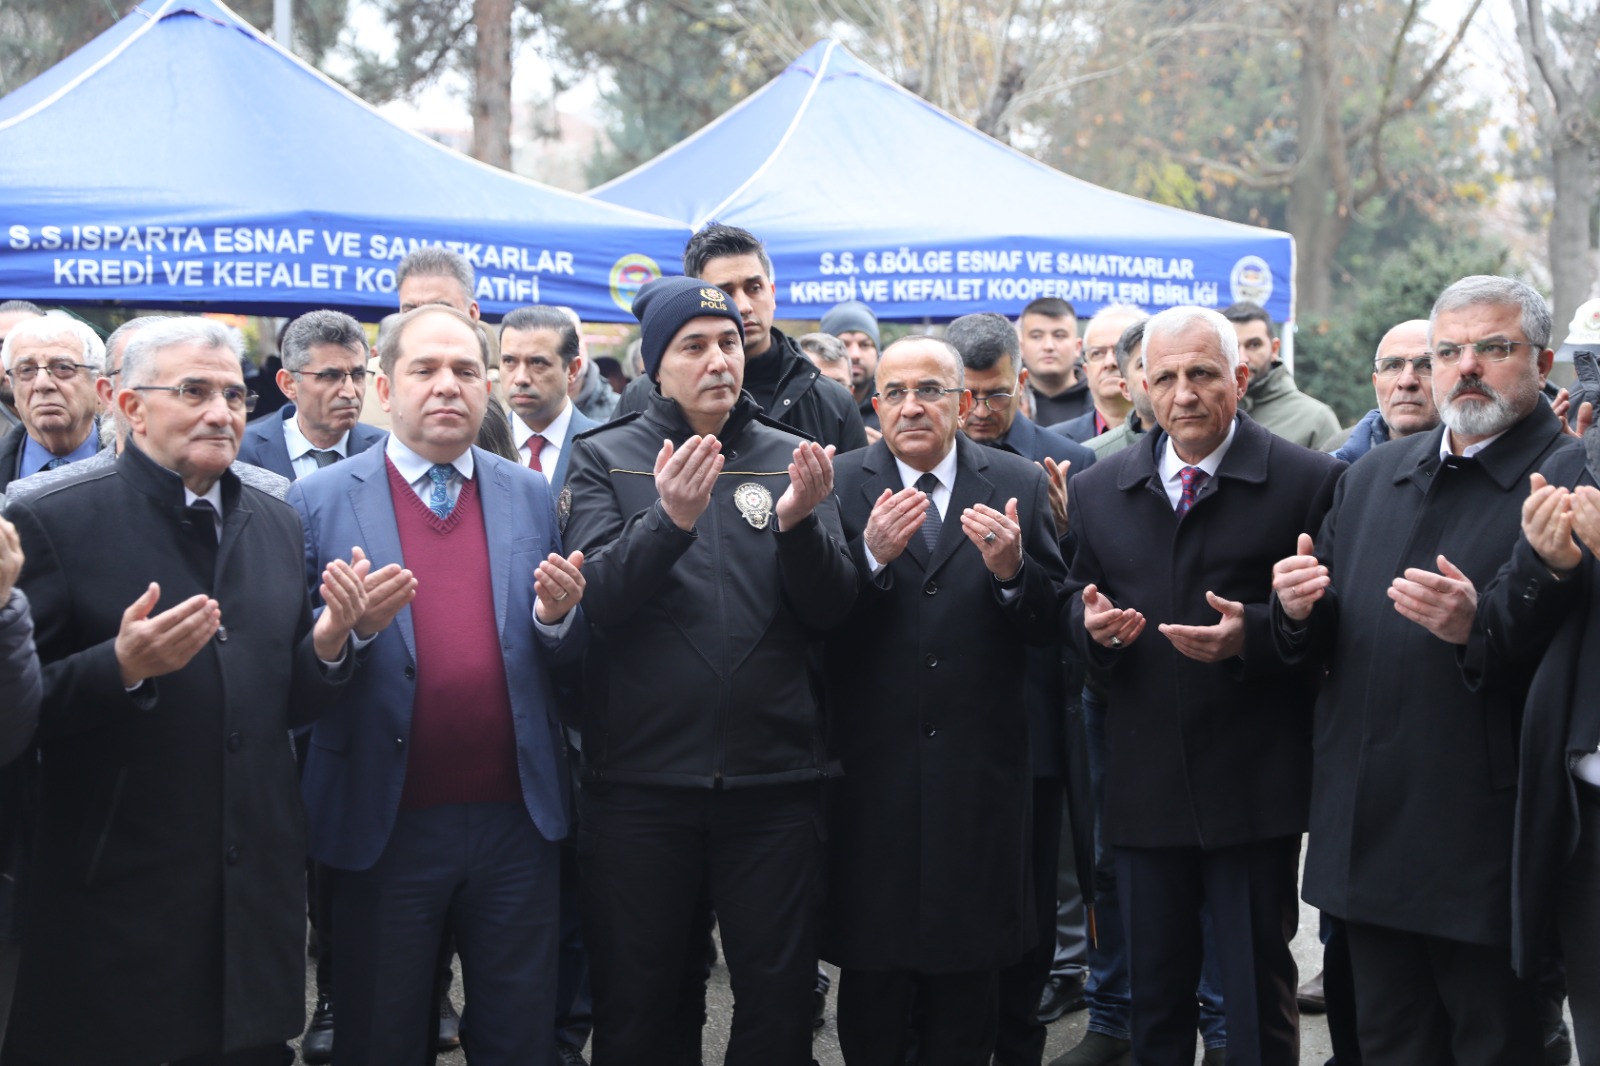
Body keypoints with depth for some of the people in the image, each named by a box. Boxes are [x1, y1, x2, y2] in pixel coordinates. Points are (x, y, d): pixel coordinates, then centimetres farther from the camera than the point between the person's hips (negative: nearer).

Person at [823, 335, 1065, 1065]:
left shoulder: (1018, 484, 3)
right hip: (871, 770, -1)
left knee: (968, 977, 12)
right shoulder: (840, 483, -1)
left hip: (979, 766, 1)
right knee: (872, 964, 9)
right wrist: (872, 558, -26)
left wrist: (1012, 571, -21)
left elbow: (1050, 625, -2)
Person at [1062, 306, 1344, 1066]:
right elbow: (1073, 606, 15)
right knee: (1153, 995, 15)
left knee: (1259, 996, 6)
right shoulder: (1098, 490, 8)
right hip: (1142, 789, 4)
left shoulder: (1309, 482, -5)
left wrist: (1254, 634, -23)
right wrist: (1091, 623, -8)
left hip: (1255, 792, -4)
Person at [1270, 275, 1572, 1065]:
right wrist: (1299, 612, -4)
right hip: (1370, 839, 6)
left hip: (1485, 847, -6)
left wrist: (1479, 629, -29)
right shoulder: (1373, 476, 15)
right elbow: (1321, 645, 18)